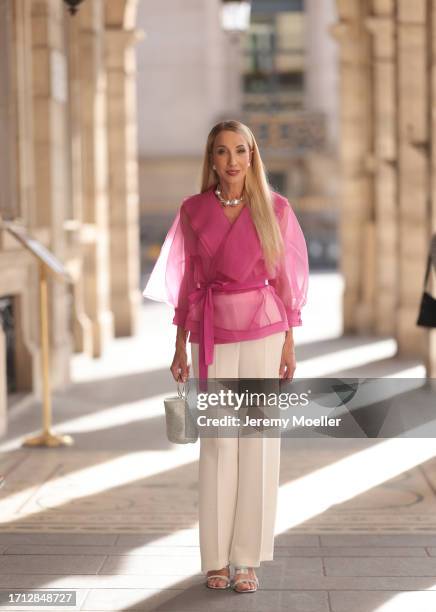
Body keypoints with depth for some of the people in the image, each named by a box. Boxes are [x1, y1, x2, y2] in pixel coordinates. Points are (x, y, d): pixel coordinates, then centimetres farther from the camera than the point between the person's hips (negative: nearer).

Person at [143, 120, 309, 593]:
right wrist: (180, 346, 6)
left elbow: (285, 278, 3)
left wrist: (289, 342, 0)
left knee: (259, 440, 1)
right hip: (211, 334, 1)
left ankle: (248, 558, 11)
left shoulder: (275, 208, 0)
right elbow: (187, 283, 8)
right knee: (217, 442, 4)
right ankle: (216, 558, 14)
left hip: (262, 331, -1)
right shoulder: (192, 211, 4)